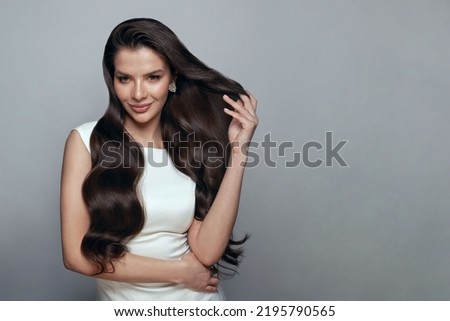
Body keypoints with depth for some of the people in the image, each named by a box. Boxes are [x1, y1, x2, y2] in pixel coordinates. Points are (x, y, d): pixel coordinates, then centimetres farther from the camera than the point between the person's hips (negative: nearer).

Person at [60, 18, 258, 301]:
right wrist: (180, 271, -15)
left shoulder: (194, 143, -6)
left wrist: (237, 153, -20)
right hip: (120, 300, -1)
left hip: (198, 300, 2)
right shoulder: (86, 140, -12)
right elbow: (77, 254, -17)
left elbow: (206, 252, -16)